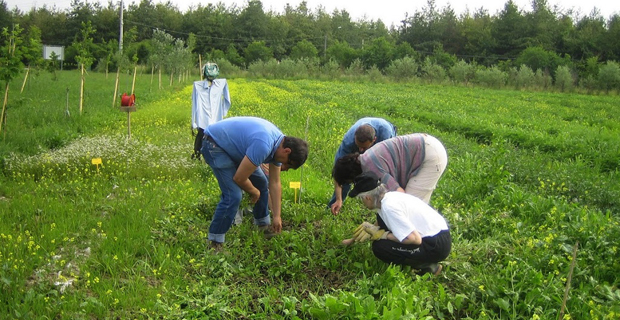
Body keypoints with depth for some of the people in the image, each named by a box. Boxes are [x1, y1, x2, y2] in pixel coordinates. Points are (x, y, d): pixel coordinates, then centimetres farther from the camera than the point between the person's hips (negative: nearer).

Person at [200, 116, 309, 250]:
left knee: (262, 183, 12)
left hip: (232, 145, 9)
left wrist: (277, 217, 5)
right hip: (214, 144, -9)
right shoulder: (263, 146, -36)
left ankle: (264, 226, 31)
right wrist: (255, 192, -7)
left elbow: (275, 184, 3)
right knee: (233, 195, -19)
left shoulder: (279, 144, -6)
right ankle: (215, 243, -6)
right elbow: (239, 178, -28)